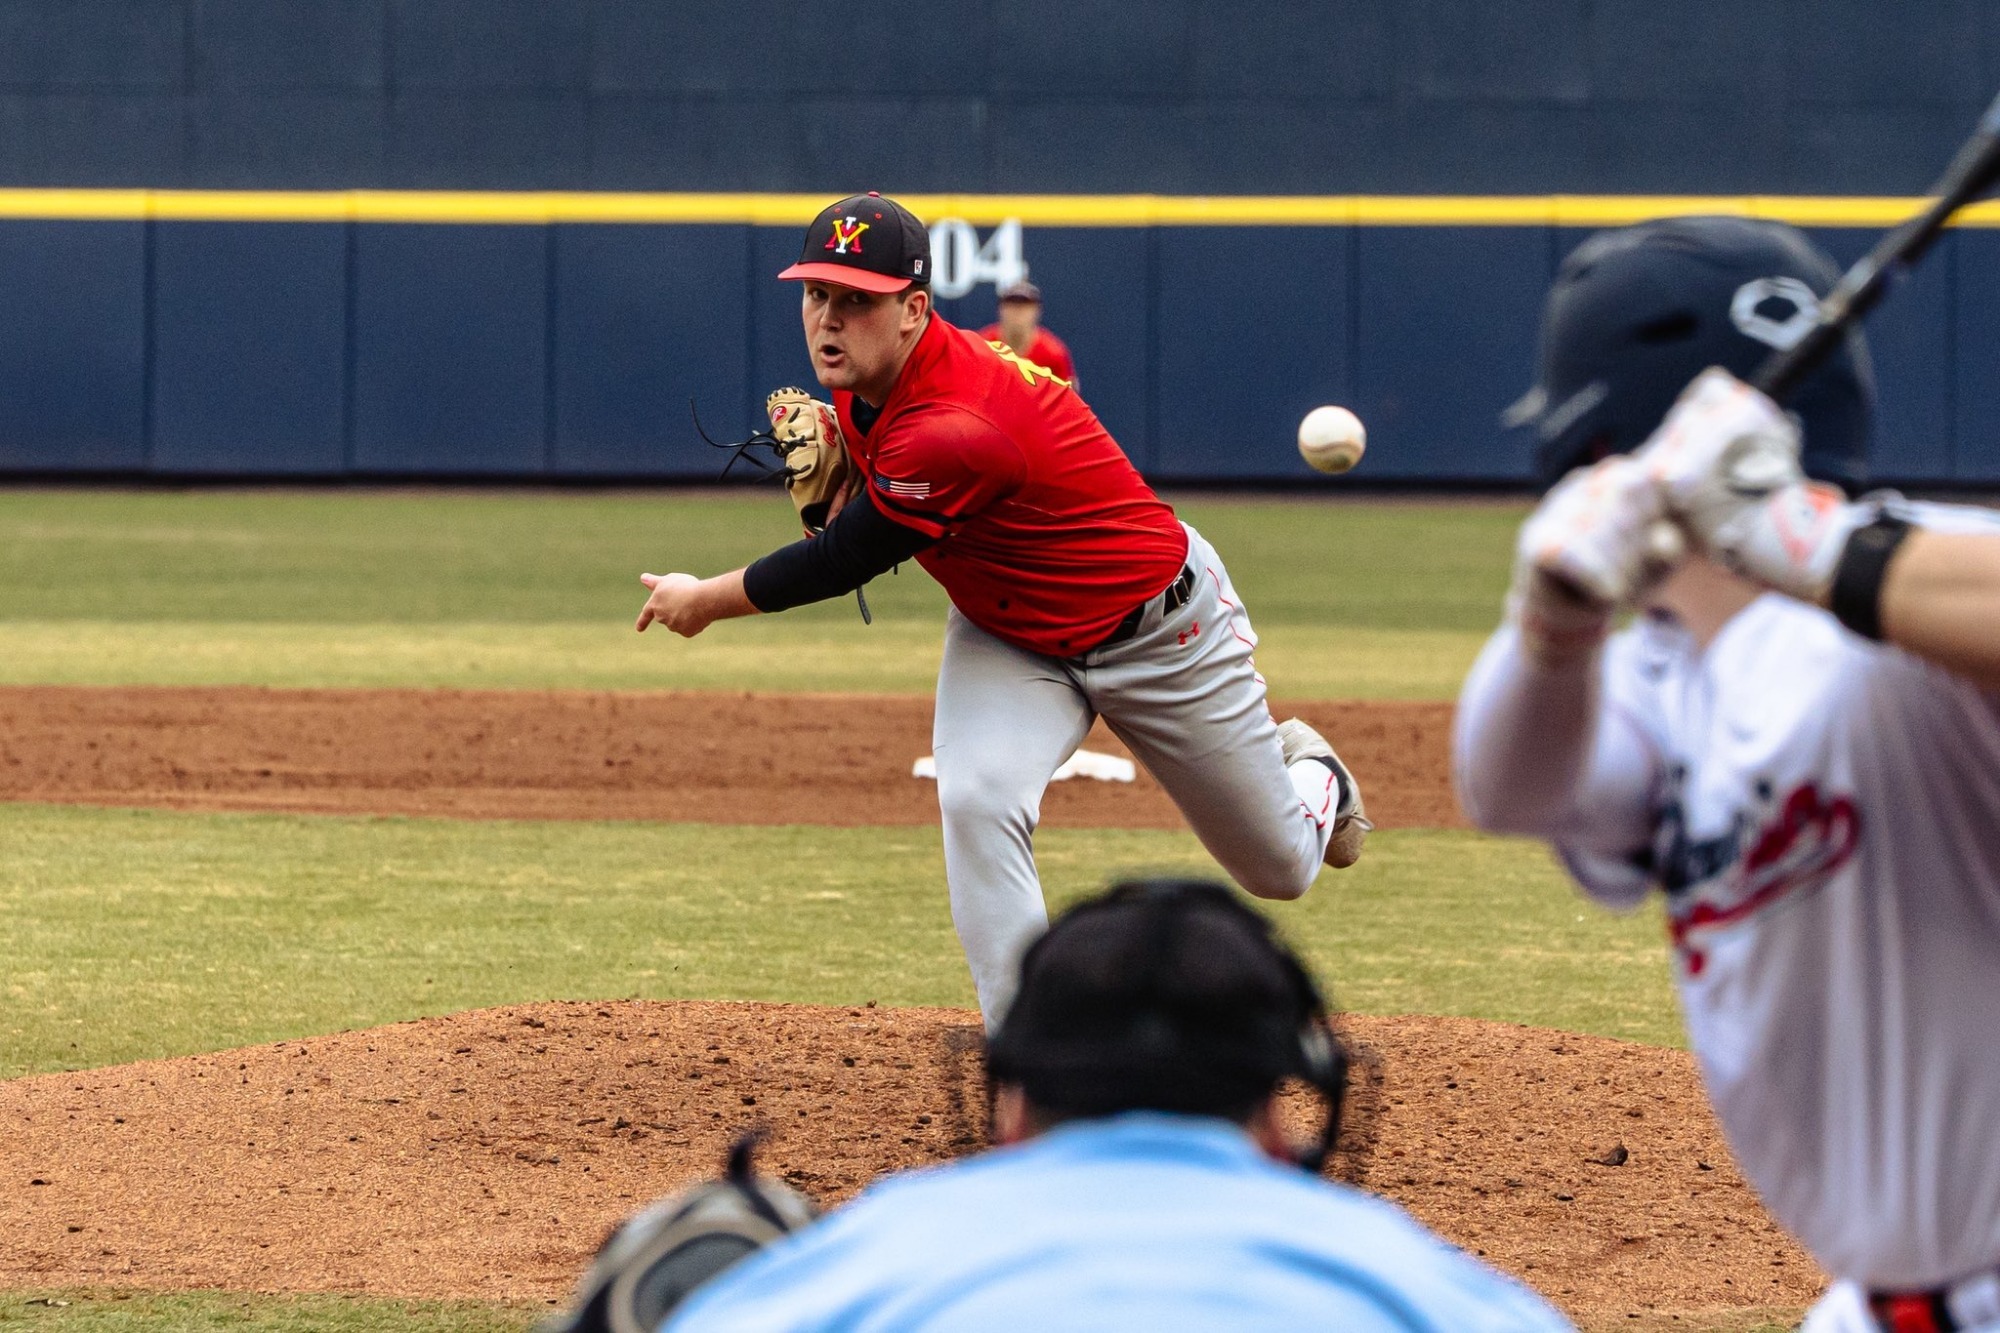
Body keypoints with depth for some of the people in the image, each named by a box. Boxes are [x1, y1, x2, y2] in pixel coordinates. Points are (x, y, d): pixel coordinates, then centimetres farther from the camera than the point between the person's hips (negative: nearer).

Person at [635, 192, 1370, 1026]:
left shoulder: (951, 430, -39)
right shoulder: (867, 384, -12)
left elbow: (845, 560, -28)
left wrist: (706, 601, -14)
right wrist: (832, 448, -15)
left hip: (1156, 630, -6)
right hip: (1009, 635, 6)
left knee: (1279, 868, 11)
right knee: (977, 802, -23)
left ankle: (1313, 777, 48)